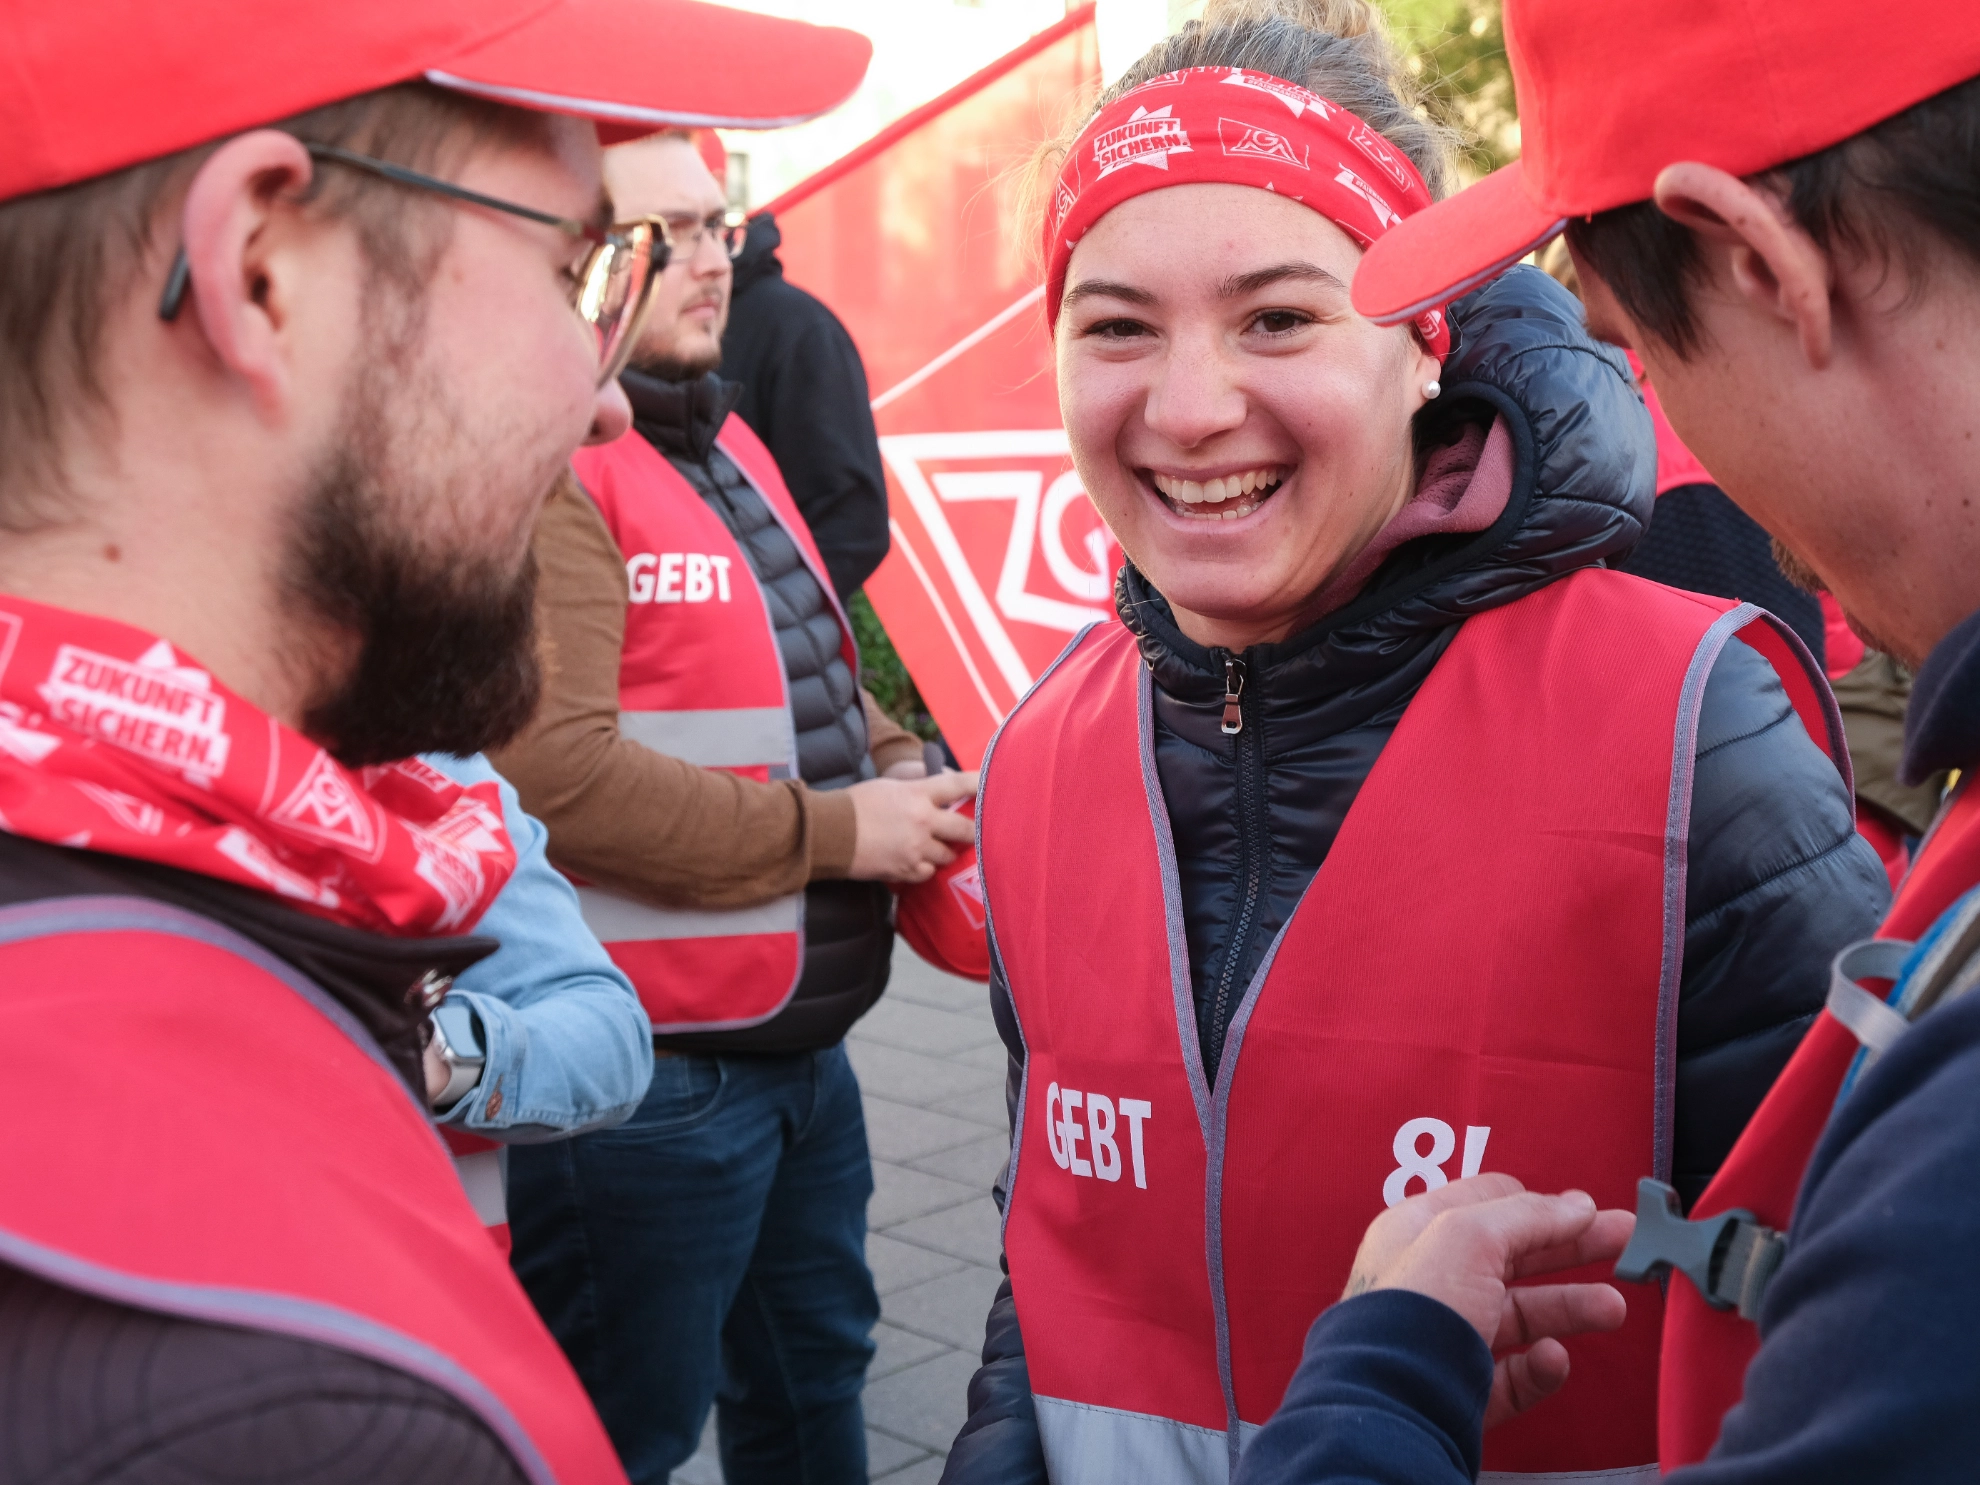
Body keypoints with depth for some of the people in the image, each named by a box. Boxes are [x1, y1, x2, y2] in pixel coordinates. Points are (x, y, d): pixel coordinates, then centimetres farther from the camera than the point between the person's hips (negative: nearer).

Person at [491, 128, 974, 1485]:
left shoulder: (725, 441, 13)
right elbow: (555, 774, -27)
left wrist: (903, 776, 2)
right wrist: (840, 832, -19)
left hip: (806, 1049, 9)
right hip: (650, 1079, -9)